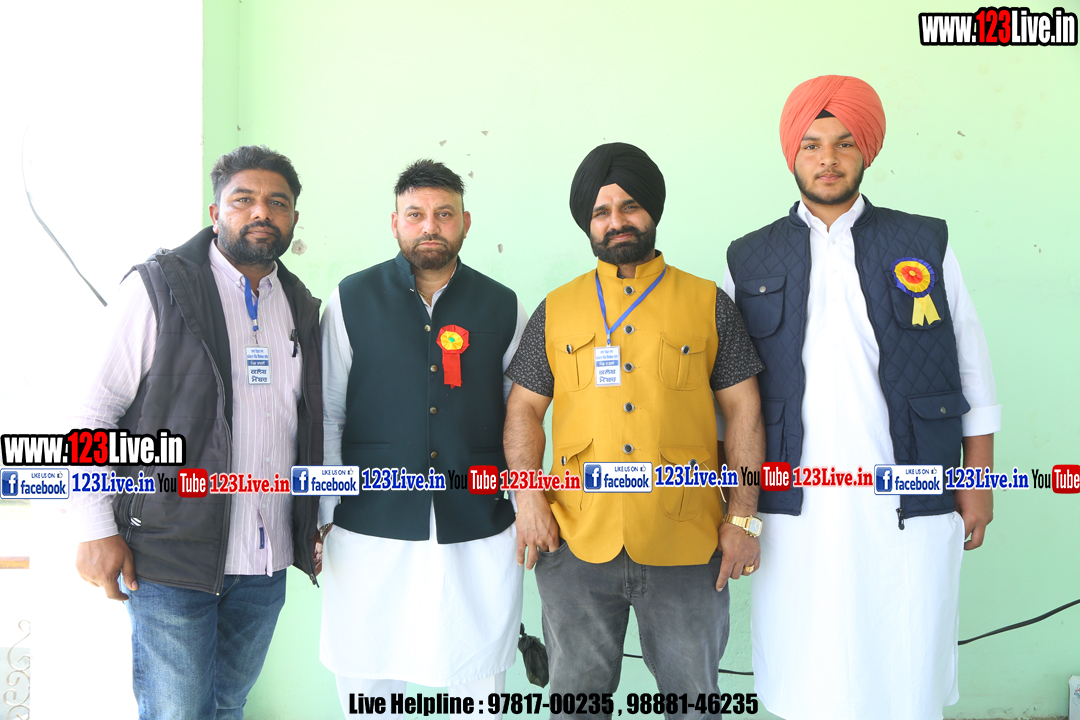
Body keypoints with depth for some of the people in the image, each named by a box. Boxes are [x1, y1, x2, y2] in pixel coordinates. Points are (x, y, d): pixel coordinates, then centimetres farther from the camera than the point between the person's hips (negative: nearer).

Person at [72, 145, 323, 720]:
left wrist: (316, 522, 14)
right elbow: (94, 412, -6)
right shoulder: (159, 287, -5)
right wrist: (97, 529, -10)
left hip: (266, 562, 5)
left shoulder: (301, 305, 11)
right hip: (172, 555, -5)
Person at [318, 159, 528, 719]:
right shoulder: (353, 299, 3)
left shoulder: (503, 308, 6)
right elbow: (328, 415, 4)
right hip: (370, 531, 0)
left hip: (482, 534, 1)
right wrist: (322, 516, 2)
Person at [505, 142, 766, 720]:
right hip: (577, 544, 1)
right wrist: (527, 495, -5)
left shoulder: (708, 304, 5)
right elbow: (525, 409, 10)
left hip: (686, 546, -1)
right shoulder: (556, 310, 9)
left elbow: (743, 411, 4)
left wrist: (743, 516, -1)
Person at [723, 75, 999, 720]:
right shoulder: (749, 262, 8)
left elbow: (972, 367, 9)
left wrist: (979, 480, 6)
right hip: (796, 509, 0)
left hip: (912, 506, 0)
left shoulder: (925, 245, 8)